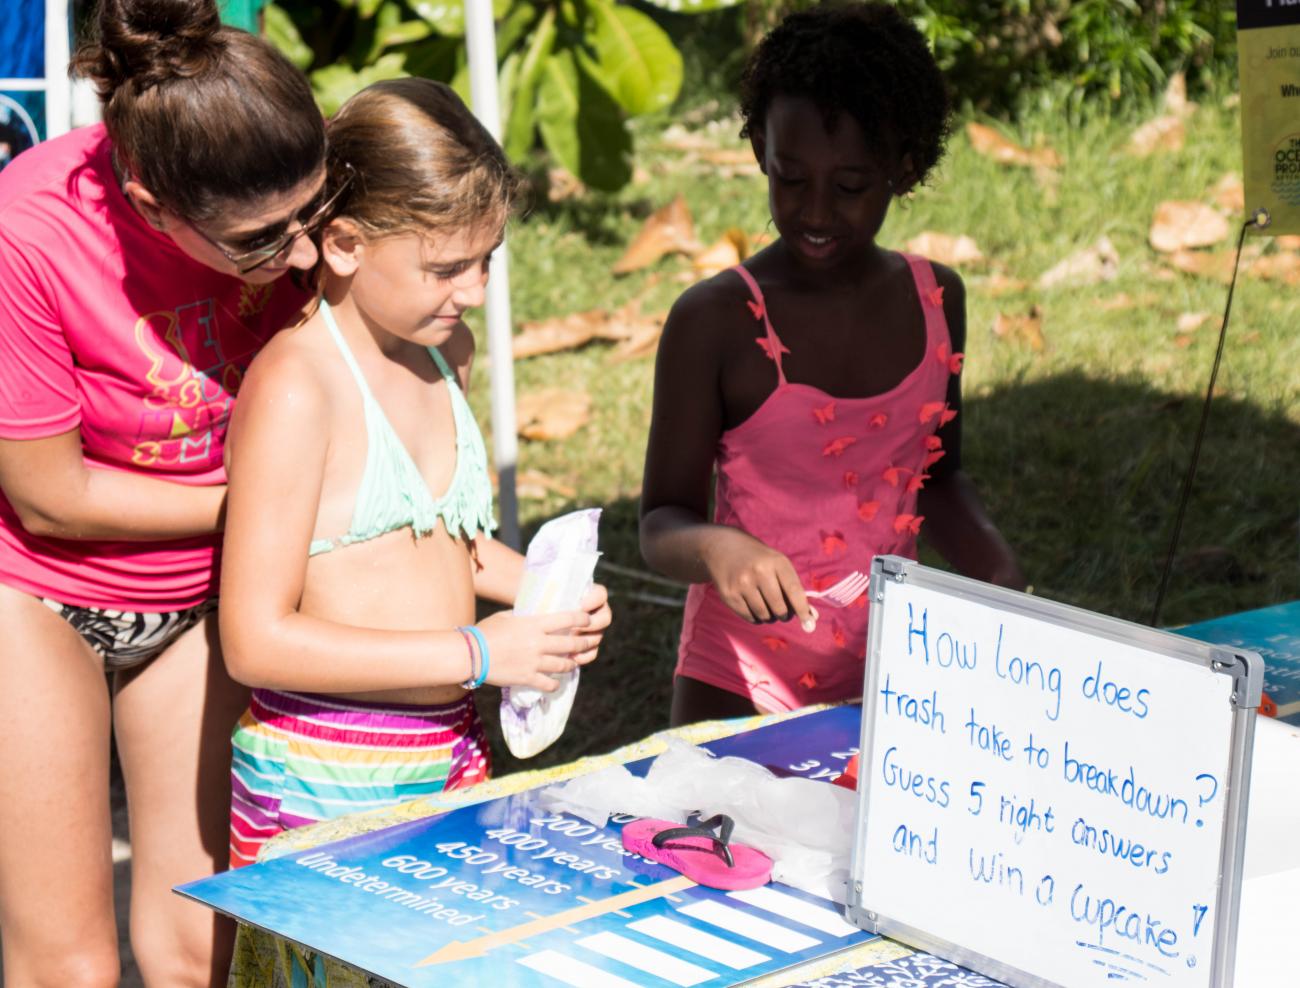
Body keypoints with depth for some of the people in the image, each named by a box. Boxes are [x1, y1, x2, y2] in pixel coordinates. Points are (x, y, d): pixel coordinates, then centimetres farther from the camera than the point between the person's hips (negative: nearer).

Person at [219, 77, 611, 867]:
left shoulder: (445, 350, 10)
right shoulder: (295, 386, -17)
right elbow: (256, 640, -20)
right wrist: (479, 654, -18)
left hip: (453, 764, 8)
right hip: (322, 791, -8)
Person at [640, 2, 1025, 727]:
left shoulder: (937, 300, 1)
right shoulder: (715, 321, -14)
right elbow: (663, 524, -10)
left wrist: (997, 565, -3)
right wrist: (716, 549, -31)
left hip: (891, 677, 4)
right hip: (742, 691, -4)